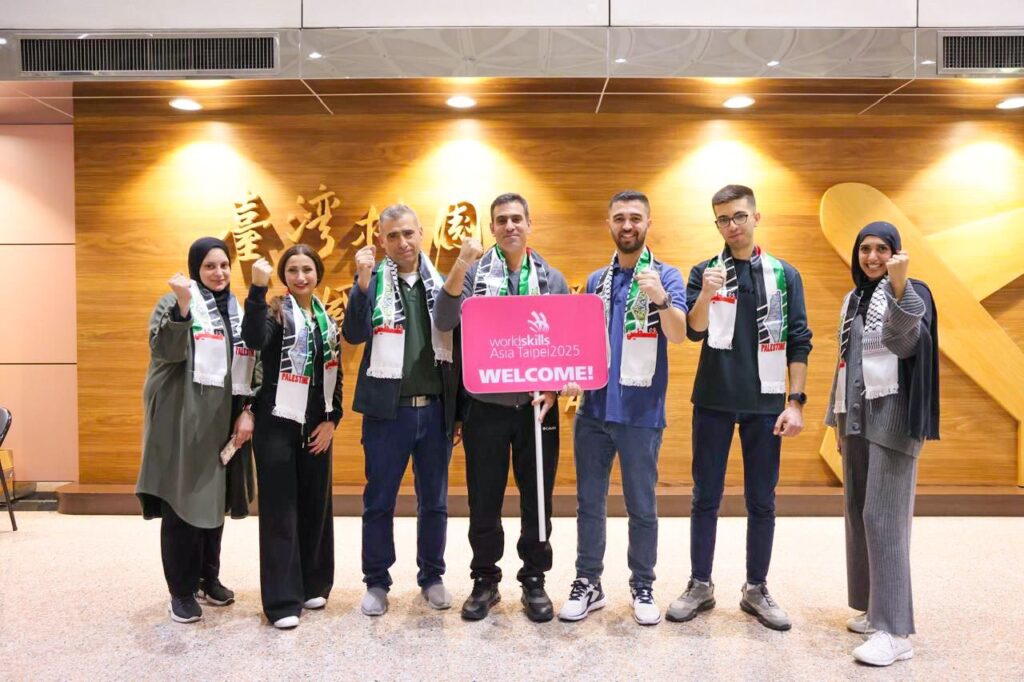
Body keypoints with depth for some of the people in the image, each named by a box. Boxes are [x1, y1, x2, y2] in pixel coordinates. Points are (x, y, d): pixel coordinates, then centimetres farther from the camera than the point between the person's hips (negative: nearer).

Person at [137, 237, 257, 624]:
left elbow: (249, 366, 12)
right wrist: (183, 303, -28)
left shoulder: (237, 311, 13)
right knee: (182, 502, -2)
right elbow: (165, 350, -18)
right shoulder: (174, 303, -2)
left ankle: (209, 577, 26)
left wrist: (247, 411, 1)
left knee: (215, 500, 12)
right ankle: (182, 590, 9)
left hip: (223, 420, 5)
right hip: (183, 418, -5)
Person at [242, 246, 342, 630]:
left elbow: (335, 375, 12)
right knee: (280, 510, -2)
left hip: (316, 426, 5)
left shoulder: (327, 318, 10)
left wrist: (332, 420, 3)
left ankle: (313, 585, 26)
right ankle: (283, 600, 5)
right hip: (277, 424, -5)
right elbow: (254, 340, -29)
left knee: (316, 506, 11)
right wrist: (258, 288, -33)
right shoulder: (275, 312, -5)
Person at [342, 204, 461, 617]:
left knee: (434, 502, 12)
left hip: (436, 409, 2)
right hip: (387, 410, -2)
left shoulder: (442, 283, 5)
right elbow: (354, 335, -14)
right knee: (379, 502, 8)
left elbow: (458, 346, 6)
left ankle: (432, 577, 28)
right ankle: (377, 582, 23)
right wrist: (363, 282, -24)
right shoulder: (372, 282, 0)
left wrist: (461, 409, 5)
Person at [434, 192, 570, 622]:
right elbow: (444, 323, -13)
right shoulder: (474, 273, 1)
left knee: (537, 501, 10)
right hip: (485, 406, -1)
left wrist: (552, 391, -8)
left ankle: (534, 581, 27)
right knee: (484, 502, 9)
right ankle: (485, 581, 25)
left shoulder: (552, 279, 5)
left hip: (537, 407, 1)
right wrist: (461, 266, -23)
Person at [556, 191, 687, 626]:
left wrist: (661, 299, -34)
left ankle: (643, 588, 23)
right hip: (593, 409, 4)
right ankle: (587, 583, 23)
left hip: (641, 412, -4)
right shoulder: (596, 280, 11)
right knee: (589, 501, 10)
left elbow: (679, 335, -16)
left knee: (641, 505, 8)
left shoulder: (665, 276, -2)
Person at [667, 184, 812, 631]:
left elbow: (799, 343, 3)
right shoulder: (704, 272, 3)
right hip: (713, 400, 0)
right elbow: (695, 331, -10)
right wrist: (706, 294, -29)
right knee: (706, 497, 7)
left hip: (764, 402, 1)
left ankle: (757, 590, 22)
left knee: (762, 501, 8)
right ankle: (700, 586, 19)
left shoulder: (785, 275, 4)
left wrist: (795, 402, -4)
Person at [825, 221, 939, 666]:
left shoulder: (912, 293, -4)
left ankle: (895, 630, -9)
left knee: (884, 517, -12)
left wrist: (899, 285, -40)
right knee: (858, 514, 10)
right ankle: (873, 608, 21)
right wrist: (836, 415, 18)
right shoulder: (852, 300, 16)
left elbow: (907, 340, -25)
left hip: (891, 416, -7)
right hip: (855, 417, 7)